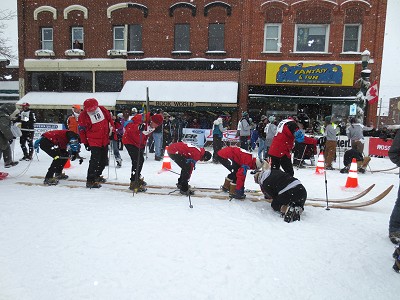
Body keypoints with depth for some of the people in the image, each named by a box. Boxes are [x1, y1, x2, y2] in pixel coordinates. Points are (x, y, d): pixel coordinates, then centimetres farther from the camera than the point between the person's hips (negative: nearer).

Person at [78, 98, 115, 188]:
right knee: (95, 161, -14)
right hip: (94, 142, -6)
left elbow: (109, 119, 11)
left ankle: (97, 175, 36)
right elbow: (81, 130, -5)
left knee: (104, 160, 16)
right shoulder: (83, 116, -14)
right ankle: (90, 181, -4)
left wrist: (112, 130, 10)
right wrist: (85, 142, -3)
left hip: (105, 140, 6)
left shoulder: (102, 109, -5)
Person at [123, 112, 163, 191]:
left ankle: (137, 178, 38)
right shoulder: (140, 118, -29)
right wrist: (138, 127, -52)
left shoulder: (153, 126, -4)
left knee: (141, 160, 16)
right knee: (137, 161, -16)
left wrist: (144, 143, 12)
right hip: (130, 141, -8)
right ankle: (134, 183, -8)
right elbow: (127, 126, -36)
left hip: (139, 143, 9)